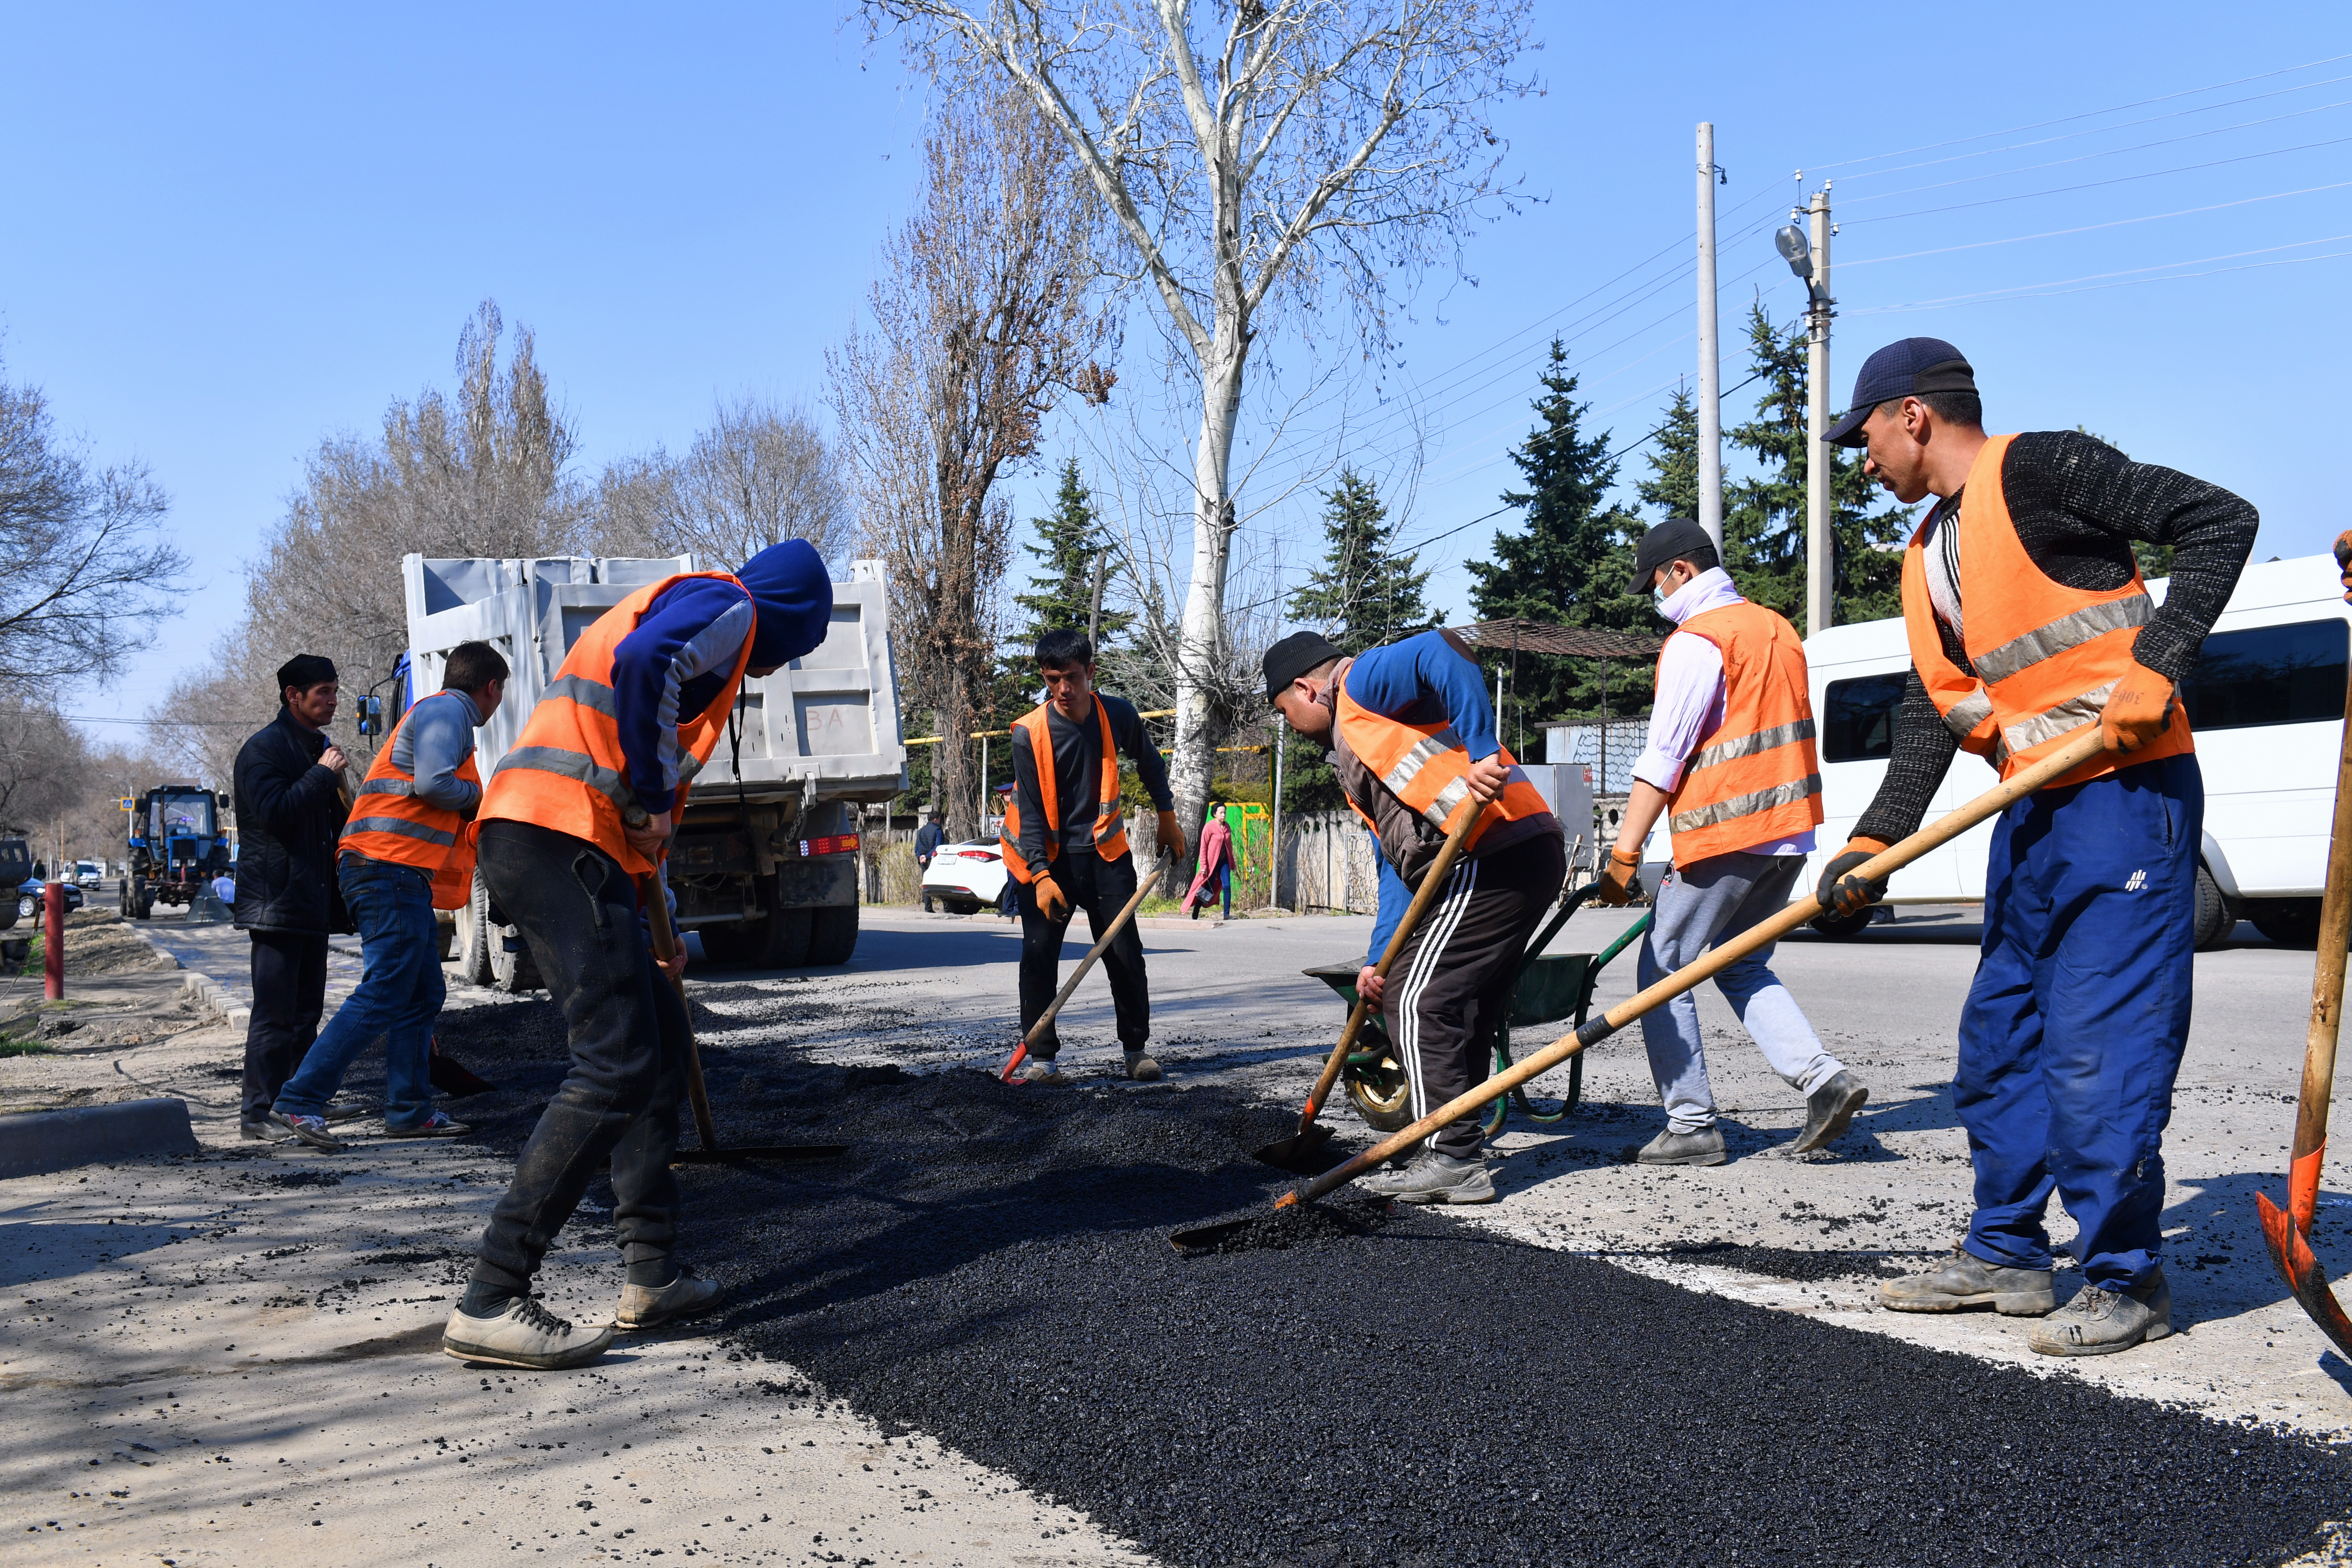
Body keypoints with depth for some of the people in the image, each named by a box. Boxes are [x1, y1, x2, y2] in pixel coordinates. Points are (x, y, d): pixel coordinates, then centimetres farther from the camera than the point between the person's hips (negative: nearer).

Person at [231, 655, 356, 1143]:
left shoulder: (318, 747, 21)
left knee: (307, 1009, 14)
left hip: (314, 899, 9)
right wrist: (323, 774, -17)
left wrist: (344, 803, 12)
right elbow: (274, 812, -22)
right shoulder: (263, 749, -8)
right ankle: (258, 1111, -5)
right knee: (275, 1011, -9)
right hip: (277, 898, -9)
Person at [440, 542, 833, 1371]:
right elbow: (643, 662, -23)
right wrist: (654, 799, -12)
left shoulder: (684, 605, 32)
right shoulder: (728, 604, 2)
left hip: (530, 835, 10)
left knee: (662, 1044, 15)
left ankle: (653, 1277, 19)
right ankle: (490, 1304, -14)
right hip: (562, 838, -10)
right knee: (616, 1066, -13)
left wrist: (655, 931, 35)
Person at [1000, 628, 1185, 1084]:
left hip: (1105, 851, 2)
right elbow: (1030, 810, -14)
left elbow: (1149, 762, 13)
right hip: (1047, 858, -2)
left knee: (1126, 955, 2)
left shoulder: (1119, 716, -8)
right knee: (1039, 957, -5)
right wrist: (1041, 876, -22)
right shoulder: (1029, 733, -15)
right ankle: (1041, 1056, 6)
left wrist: (1167, 818, 18)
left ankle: (1137, 1049, 18)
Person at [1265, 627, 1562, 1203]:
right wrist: (1379, 958, 19)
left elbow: (1443, 652, -21)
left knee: (1417, 1001, -7)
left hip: (1495, 857, -10)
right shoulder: (1350, 745, 29)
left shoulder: (1364, 681, 1)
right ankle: (1458, 1147, 22)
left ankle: (1455, 1162, -4)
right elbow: (1398, 862, 25)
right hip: (1524, 857, 10)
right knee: (1458, 1010, 15)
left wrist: (1482, 753, -29)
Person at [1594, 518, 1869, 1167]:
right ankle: (1822, 1077, 3)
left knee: (1665, 969, 2)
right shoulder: (1776, 630, 17)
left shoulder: (1696, 642, -11)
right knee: (1740, 966, 19)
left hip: (1725, 833, -9)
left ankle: (1691, 1126, 1)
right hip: (1789, 831, 9)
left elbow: (1663, 759, -16)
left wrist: (1625, 853, -15)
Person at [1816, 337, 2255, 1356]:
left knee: (2097, 1046, -8)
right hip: (2033, 812, 10)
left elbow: (2219, 520, -13)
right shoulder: (1928, 557, 16)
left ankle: (2126, 1282, 5)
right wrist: (1877, 838, 5)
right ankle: (2005, 1253, 25)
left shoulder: (2037, 471, -9)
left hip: (2125, 792, -9)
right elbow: (1932, 708, 14)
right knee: (1998, 1038, 13)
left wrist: (2156, 666, -21)